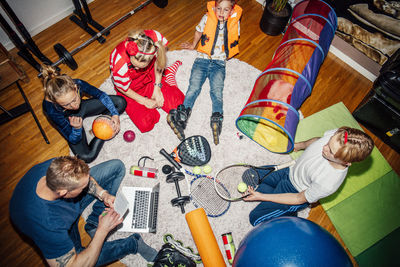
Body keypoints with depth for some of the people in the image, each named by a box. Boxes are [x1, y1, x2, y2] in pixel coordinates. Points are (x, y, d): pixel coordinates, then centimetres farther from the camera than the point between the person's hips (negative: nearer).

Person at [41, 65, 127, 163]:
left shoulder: (78, 84, -35)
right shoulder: (51, 109, -39)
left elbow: (101, 94, -13)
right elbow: (74, 140, -28)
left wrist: (115, 114, -20)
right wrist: (77, 128, -49)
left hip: (82, 107, 3)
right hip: (68, 121, -2)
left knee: (121, 102, -11)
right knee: (86, 157, -21)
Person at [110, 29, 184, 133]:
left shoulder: (156, 38, -31)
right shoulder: (119, 64, -38)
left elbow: (158, 61, -8)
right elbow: (122, 88, -16)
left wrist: (157, 87, -10)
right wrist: (144, 101, -9)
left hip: (150, 77, 2)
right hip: (130, 90, -2)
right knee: (145, 125, -18)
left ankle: (168, 73, 17)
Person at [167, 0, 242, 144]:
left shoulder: (234, 22, 5)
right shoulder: (207, 18, 4)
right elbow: (199, 31, 22)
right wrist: (193, 45, 34)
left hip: (219, 63, 0)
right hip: (202, 59, 0)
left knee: (217, 90, -22)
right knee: (194, 87, -19)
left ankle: (217, 119, -39)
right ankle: (182, 116, -33)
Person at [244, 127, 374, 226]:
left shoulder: (329, 183, -41)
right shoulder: (335, 135, -28)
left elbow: (299, 199, -24)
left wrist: (261, 196, -20)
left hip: (294, 191, -6)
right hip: (289, 171, 6)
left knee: (255, 218, 0)